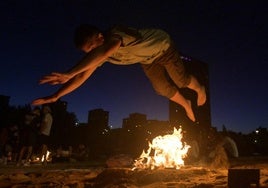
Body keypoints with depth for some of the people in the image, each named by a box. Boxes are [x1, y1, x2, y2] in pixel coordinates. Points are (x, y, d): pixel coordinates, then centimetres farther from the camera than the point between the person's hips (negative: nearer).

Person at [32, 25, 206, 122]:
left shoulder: (116, 33, -43)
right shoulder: (100, 56, -20)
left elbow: (103, 51, -65)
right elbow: (83, 76, -21)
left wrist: (68, 74, -71)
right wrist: (56, 95, -28)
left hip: (162, 45, -6)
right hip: (148, 59, 6)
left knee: (181, 80, 2)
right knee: (163, 88, 9)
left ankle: (200, 89, 38)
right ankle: (186, 104, 36)